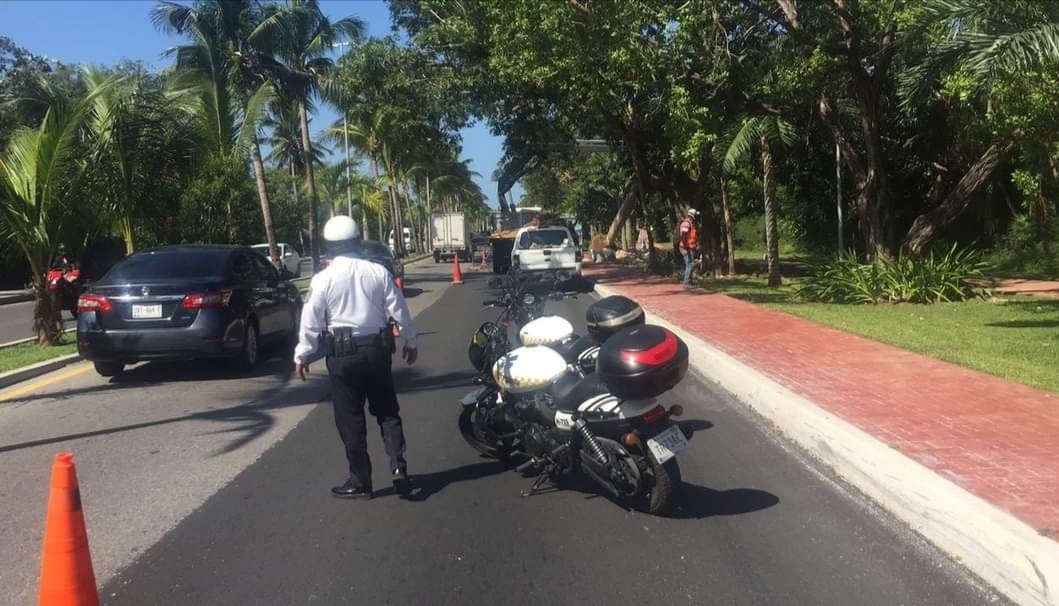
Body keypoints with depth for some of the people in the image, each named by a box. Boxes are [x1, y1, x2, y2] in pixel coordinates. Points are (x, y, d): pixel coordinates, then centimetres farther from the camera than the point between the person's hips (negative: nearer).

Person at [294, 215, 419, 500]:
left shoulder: (323, 279, -7)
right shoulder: (378, 272, -2)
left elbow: (311, 322, -4)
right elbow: (399, 311, 1)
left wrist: (302, 356, 8)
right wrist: (410, 342, 13)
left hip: (343, 354, -2)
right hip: (377, 349, 3)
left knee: (350, 420, 7)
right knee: (387, 412, 15)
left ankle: (360, 482, 13)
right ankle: (399, 468, 3)